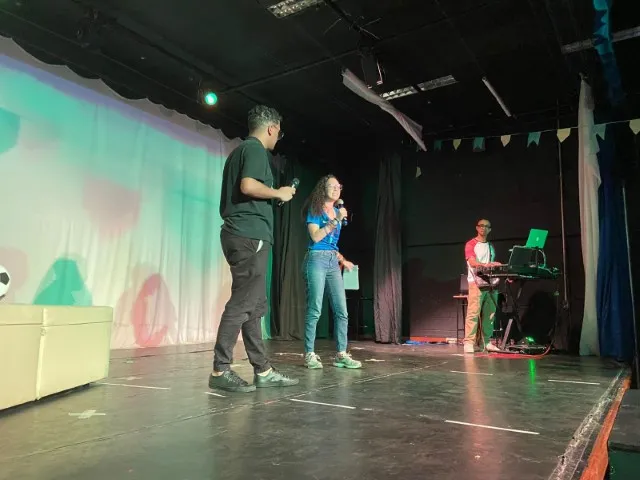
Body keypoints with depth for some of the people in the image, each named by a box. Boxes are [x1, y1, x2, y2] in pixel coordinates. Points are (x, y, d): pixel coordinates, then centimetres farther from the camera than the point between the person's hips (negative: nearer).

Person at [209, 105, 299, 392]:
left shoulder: (239, 150, 24)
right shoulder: (255, 149, -5)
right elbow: (248, 186, -21)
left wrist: (274, 195, 24)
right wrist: (279, 193, -6)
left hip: (240, 233, 10)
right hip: (250, 235, -10)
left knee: (255, 306, 8)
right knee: (242, 303, -8)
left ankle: (263, 370, 12)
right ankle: (220, 370, -3)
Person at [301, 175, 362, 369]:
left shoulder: (337, 212, 20)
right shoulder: (315, 210, 1)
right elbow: (315, 237, -11)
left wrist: (342, 260, 15)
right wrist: (336, 220, -12)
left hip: (333, 262, 7)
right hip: (317, 259, -6)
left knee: (341, 310, 0)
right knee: (315, 309, -9)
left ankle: (341, 355, 6)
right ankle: (309, 354, -1)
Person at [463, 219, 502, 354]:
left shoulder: (491, 246, 22)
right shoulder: (471, 244, 1)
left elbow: (492, 266, 21)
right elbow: (472, 263, -13)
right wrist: (488, 264, -29)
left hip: (491, 283, 6)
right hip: (476, 283, -6)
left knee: (489, 314, 5)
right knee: (473, 313, -10)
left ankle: (487, 342, 11)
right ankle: (469, 343, -10)